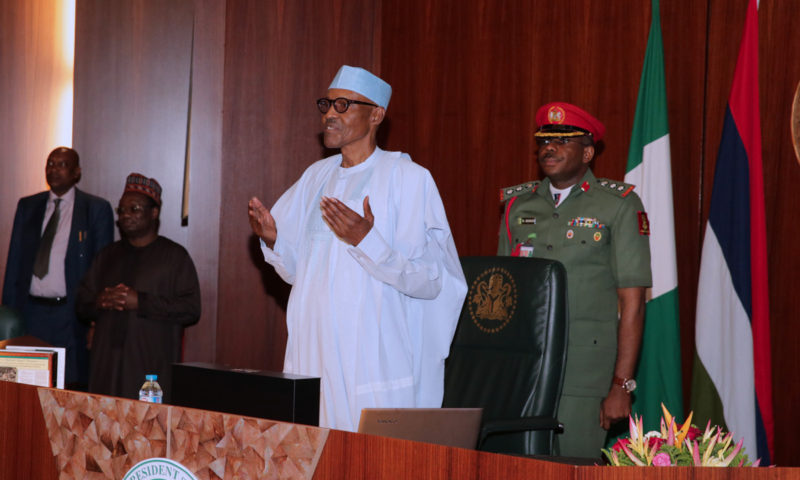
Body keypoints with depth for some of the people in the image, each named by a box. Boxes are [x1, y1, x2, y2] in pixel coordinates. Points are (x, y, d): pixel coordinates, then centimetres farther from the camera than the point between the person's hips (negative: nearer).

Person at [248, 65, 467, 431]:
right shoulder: (317, 176, 13)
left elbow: (431, 280, -14)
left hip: (375, 360, -6)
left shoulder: (408, 178, -7)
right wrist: (273, 240, -3)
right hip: (314, 357, 6)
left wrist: (366, 240, -25)